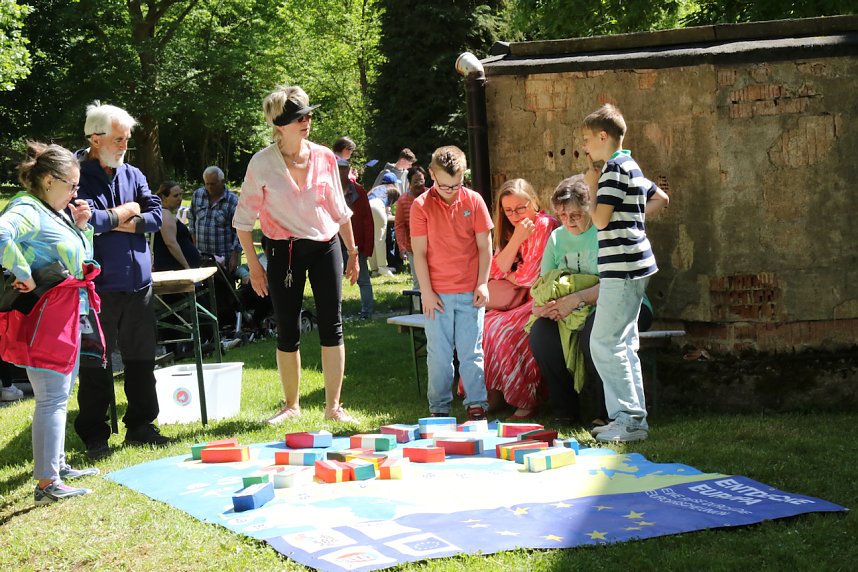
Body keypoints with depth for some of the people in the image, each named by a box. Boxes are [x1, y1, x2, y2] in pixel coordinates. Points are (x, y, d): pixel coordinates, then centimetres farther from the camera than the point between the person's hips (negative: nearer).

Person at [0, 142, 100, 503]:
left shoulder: (57, 213, 14)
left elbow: (80, 259, 23)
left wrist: (80, 226, 7)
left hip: (68, 315, 10)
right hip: (47, 316, -10)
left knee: (60, 394, 20)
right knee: (52, 398, -8)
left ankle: (56, 464, 34)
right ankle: (47, 484, -4)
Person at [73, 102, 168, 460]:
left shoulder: (133, 175, 11)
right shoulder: (77, 176, -7)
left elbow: (156, 215, 3)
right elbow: (85, 220, -21)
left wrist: (127, 224, -13)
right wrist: (124, 213, -8)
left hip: (138, 282, 6)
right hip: (97, 285, -5)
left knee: (141, 358, 11)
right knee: (96, 364, 2)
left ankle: (140, 426, 23)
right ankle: (94, 436, 11)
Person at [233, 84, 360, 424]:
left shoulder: (324, 157, 1)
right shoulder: (262, 163, -7)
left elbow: (340, 210, 12)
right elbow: (243, 219, -1)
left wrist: (352, 252, 15)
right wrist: (253, 266, -4)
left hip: (326, 246, 2)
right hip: (284, 251, -2)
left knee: (332, 326, -1)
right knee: (288, 331, 4)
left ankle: (333, 406, 7)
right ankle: (291, 405, 19)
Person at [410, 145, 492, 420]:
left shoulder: (473, 201, 1)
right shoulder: (421, 206, -2)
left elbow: (484, 246, 5)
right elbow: (419, 252, -2)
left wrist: (482, 284, -1)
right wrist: (427, 292, -6)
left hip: (470, 293, 1)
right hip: (437, 294, 0)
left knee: (471, 352, 4)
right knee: (438, 354, 4)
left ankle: (476, 405, 9)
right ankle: (439, 408, 12)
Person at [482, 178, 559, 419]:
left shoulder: (545, 225, -14)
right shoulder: (511, 230, 12)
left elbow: (529, 276, -14)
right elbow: (497, 272, -2)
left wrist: (509, 277, 6)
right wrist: (516, 239, -13)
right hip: (523, 300, 8)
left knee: (506, 331, -26)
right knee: (485, 325, -9)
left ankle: (525, 402, -17)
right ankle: (493, 393, -4)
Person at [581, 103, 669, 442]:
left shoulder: (614, 169, -14)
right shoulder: (631, 166, 16)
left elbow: (600, 220, -19)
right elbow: (660, 197, 31)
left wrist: (592, 184, -6)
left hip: (621, 267, -10)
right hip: (633, 265, 10)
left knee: (604, 344, -9)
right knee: (622, 344, 12)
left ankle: (631, 420, -9)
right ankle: (632, 418, 15)